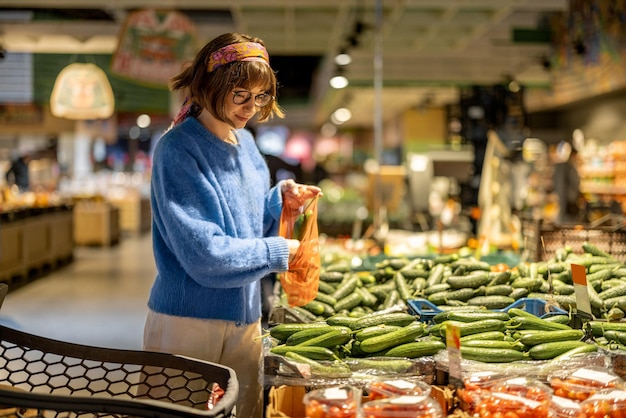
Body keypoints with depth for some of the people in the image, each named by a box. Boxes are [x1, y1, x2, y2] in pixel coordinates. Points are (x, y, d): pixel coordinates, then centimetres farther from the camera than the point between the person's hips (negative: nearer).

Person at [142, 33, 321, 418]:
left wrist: (280, 198, -2)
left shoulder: (246, 143, 7)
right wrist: (277, 253, -14)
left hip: (245, 320, 7)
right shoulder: (179, 150, -16)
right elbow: (203, 255, -22)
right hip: (188, 323, -7)